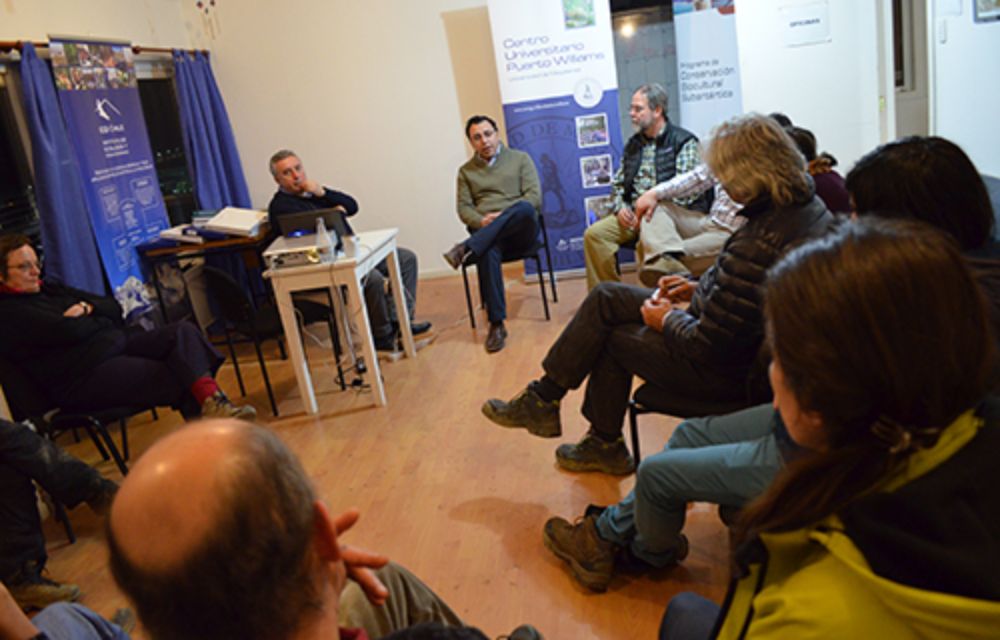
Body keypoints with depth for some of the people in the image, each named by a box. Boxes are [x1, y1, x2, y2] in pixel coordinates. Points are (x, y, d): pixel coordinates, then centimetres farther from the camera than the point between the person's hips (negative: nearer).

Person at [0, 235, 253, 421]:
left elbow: (114, 307, 15)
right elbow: (66, 331, -18)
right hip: (83, 378, -8)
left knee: (183, 331, -18)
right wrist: (102, 321, 1)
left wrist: (87, 308, -6)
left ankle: (211, 402, -37)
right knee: (176, 376, -22)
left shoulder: (49, 288, 22)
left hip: (115, 344, 8)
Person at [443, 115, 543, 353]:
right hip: (486, 234, 1)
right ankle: (496, 324, -35)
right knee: (488, 252, -38)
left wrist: (503, 216, -14)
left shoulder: (520, 159, 13)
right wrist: (481, 221, -13)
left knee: (524, 209, -37)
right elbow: (464, 208, 10)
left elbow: (534, 196, 1)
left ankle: (466, 248, -38)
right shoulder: (466, 171, 20)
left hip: (521, 229, 0)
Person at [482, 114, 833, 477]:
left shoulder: (757, 245, -33)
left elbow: (708, 347, -27)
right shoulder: (808, 205, -1)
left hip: (728, 372, -9)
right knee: (606, 298, 10)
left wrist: (667, 320, -8)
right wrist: (700, 289, 6)